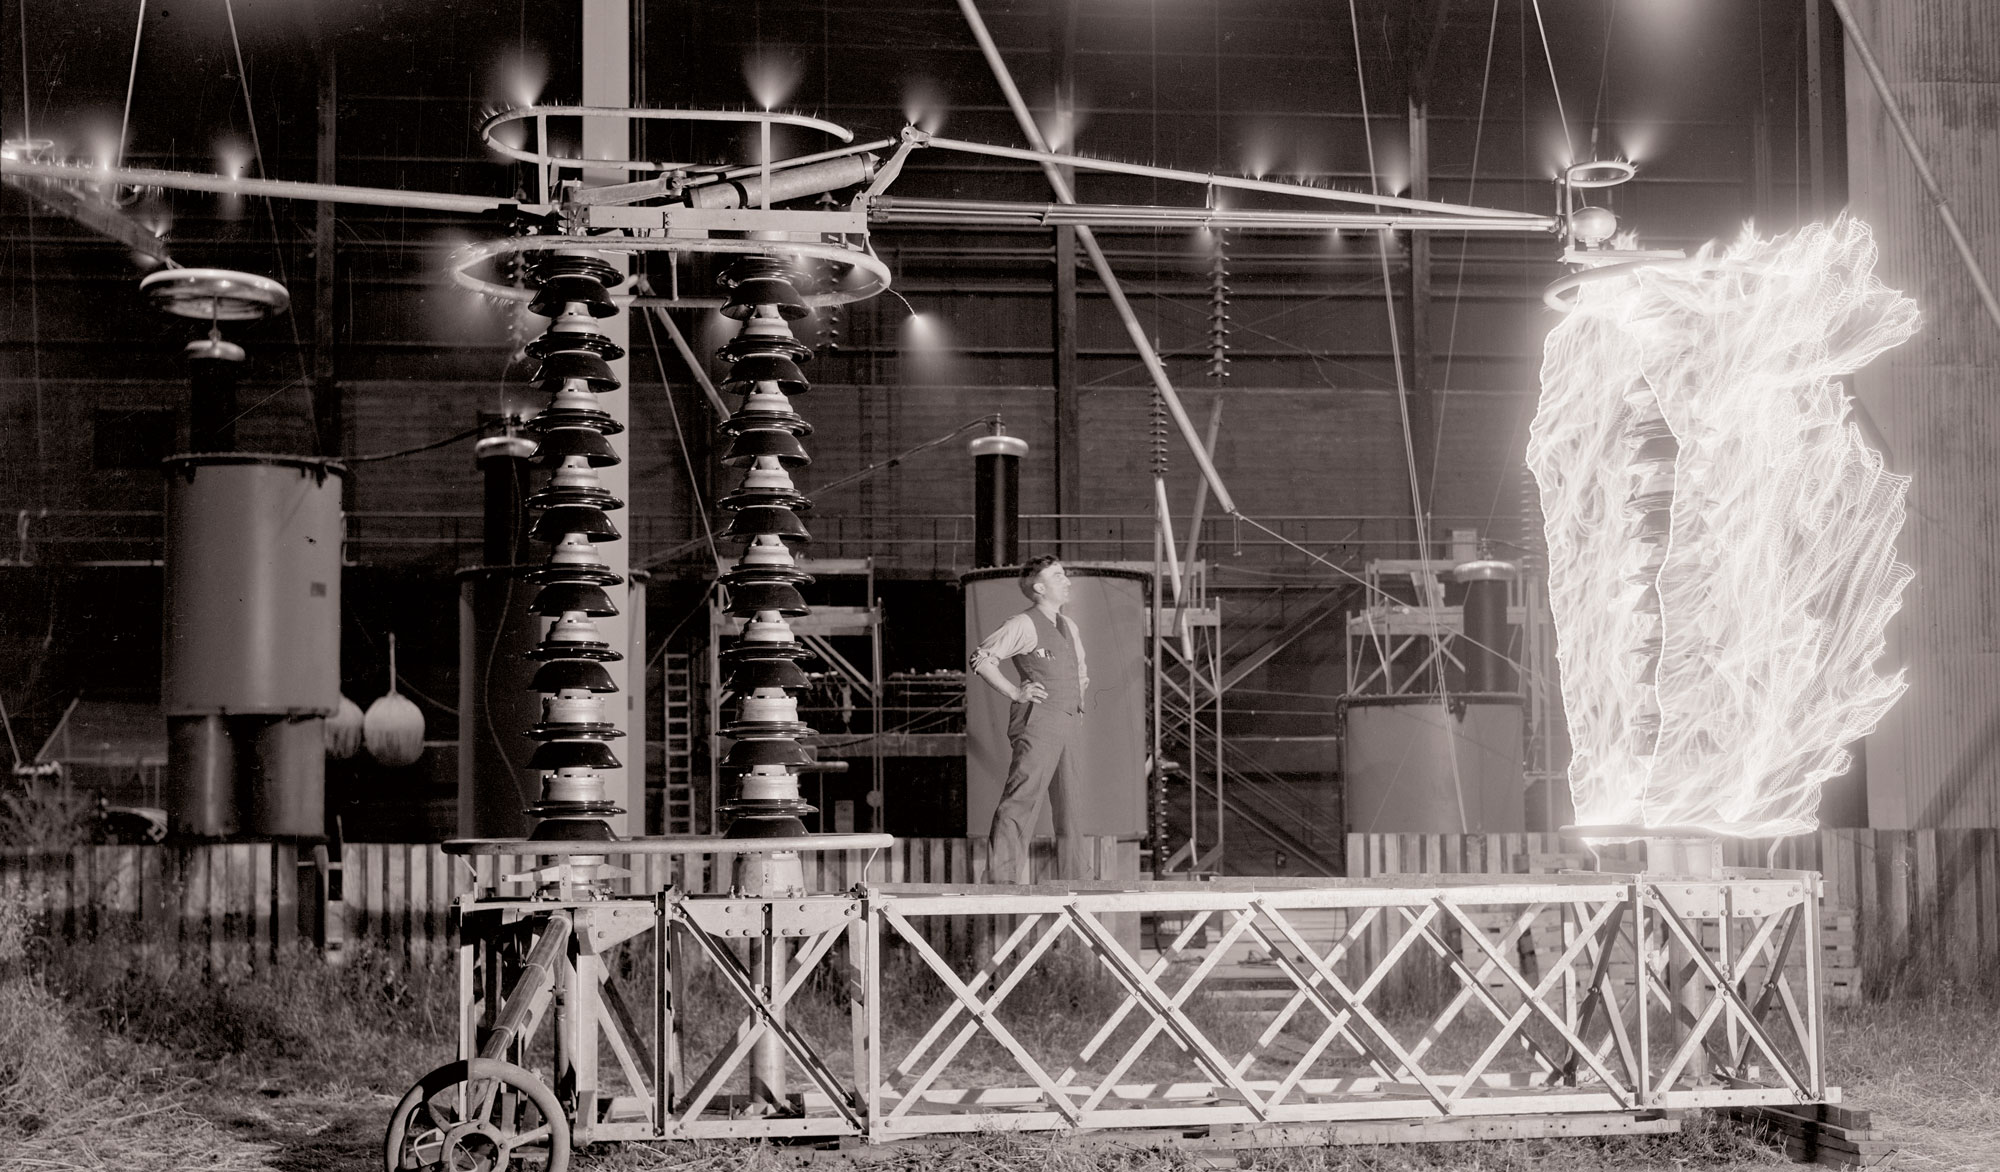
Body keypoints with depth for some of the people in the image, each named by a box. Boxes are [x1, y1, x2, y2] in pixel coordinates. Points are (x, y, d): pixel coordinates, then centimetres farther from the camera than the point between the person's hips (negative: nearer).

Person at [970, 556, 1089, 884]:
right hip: (1037, 724, -9)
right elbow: (981, 659, -13)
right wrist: (1014, 691, -16)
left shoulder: (1068, 626, 19)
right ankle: (1002, 877, -13)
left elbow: (1081, 669, 36)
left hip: (1064, 730, 9)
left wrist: (1078, 703, 22)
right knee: (1020, 803, -12)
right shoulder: (1024, 625, -7)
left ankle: (1073, 883, 18)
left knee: (1067, 806, 11)